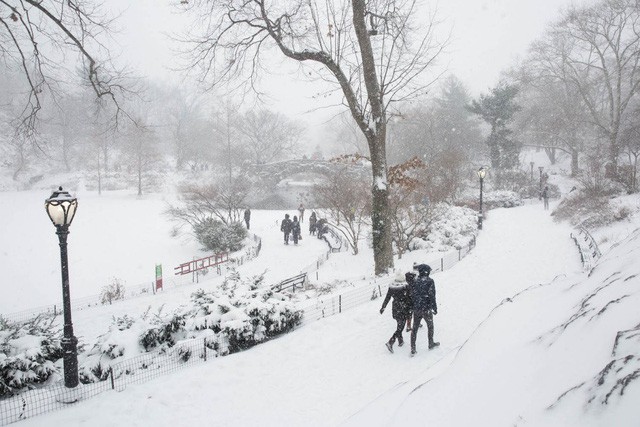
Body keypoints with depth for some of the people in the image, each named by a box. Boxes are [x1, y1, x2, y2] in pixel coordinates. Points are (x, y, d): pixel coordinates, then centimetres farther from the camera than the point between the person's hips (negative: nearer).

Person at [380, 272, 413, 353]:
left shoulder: (391, 287, -2)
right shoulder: (406, 287, -15)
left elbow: (387, 298, 5)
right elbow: (409, 299, -13)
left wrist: (383, 307, 16)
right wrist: (410, 309, -3)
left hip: (395, 309, 5)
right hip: (403, 310, -5)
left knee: (399, 326, 24)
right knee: (400, 328, 0)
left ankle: (400, 341, 34)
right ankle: (390, 342, -11)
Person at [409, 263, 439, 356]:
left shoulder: (415, 281, -2)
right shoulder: (430, 281, -12)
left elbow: (412, 295, 2)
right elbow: (432, 296, -15)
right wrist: (435, 308, -6)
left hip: (416, 309, 3)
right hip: (427, 309, -3)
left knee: (414, 328, 11)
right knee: (430, 326, 21)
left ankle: (413, 349, 10)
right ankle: (431, 343, 36)